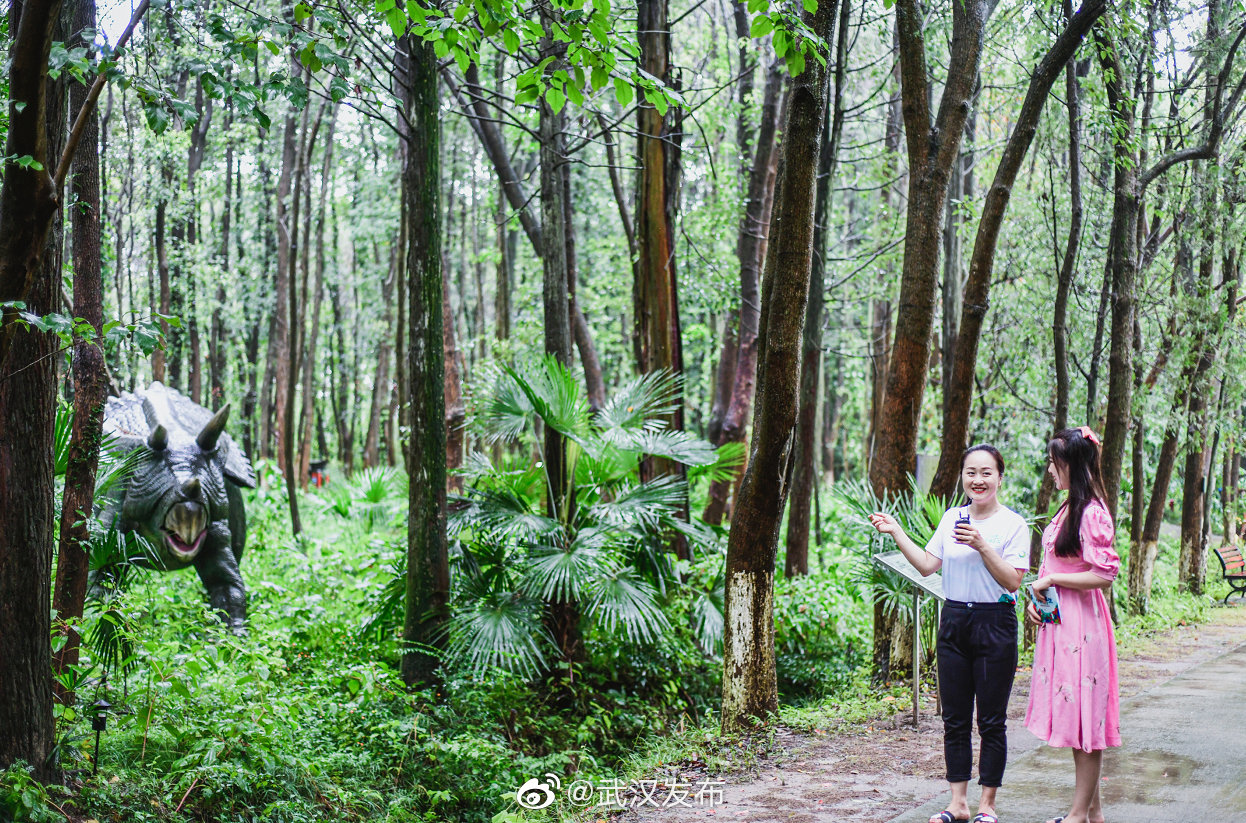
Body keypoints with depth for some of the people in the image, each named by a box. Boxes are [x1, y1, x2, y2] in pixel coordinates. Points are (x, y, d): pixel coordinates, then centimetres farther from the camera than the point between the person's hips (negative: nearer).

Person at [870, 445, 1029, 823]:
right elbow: (927, 565, 7)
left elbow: (1012, 581, -12)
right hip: (954, 622, 5)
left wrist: (982, 545, -22)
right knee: (954, 718, 8)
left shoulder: (1012, 524, -5)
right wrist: (896, 532, 1)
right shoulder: (951, 518, 9)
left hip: (994, 625, -5)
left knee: (991, 721, 2)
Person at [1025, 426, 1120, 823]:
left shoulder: (1092, 513, -16)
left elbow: (1104, 575, -20)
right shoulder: (1069, 508, 13)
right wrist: (1037, 598, 7)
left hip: (1081, 623, -10)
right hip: (1057, 619, 10)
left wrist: (1050, 580, -13)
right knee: (1073, 715, 13)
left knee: (1084, 715, -2)